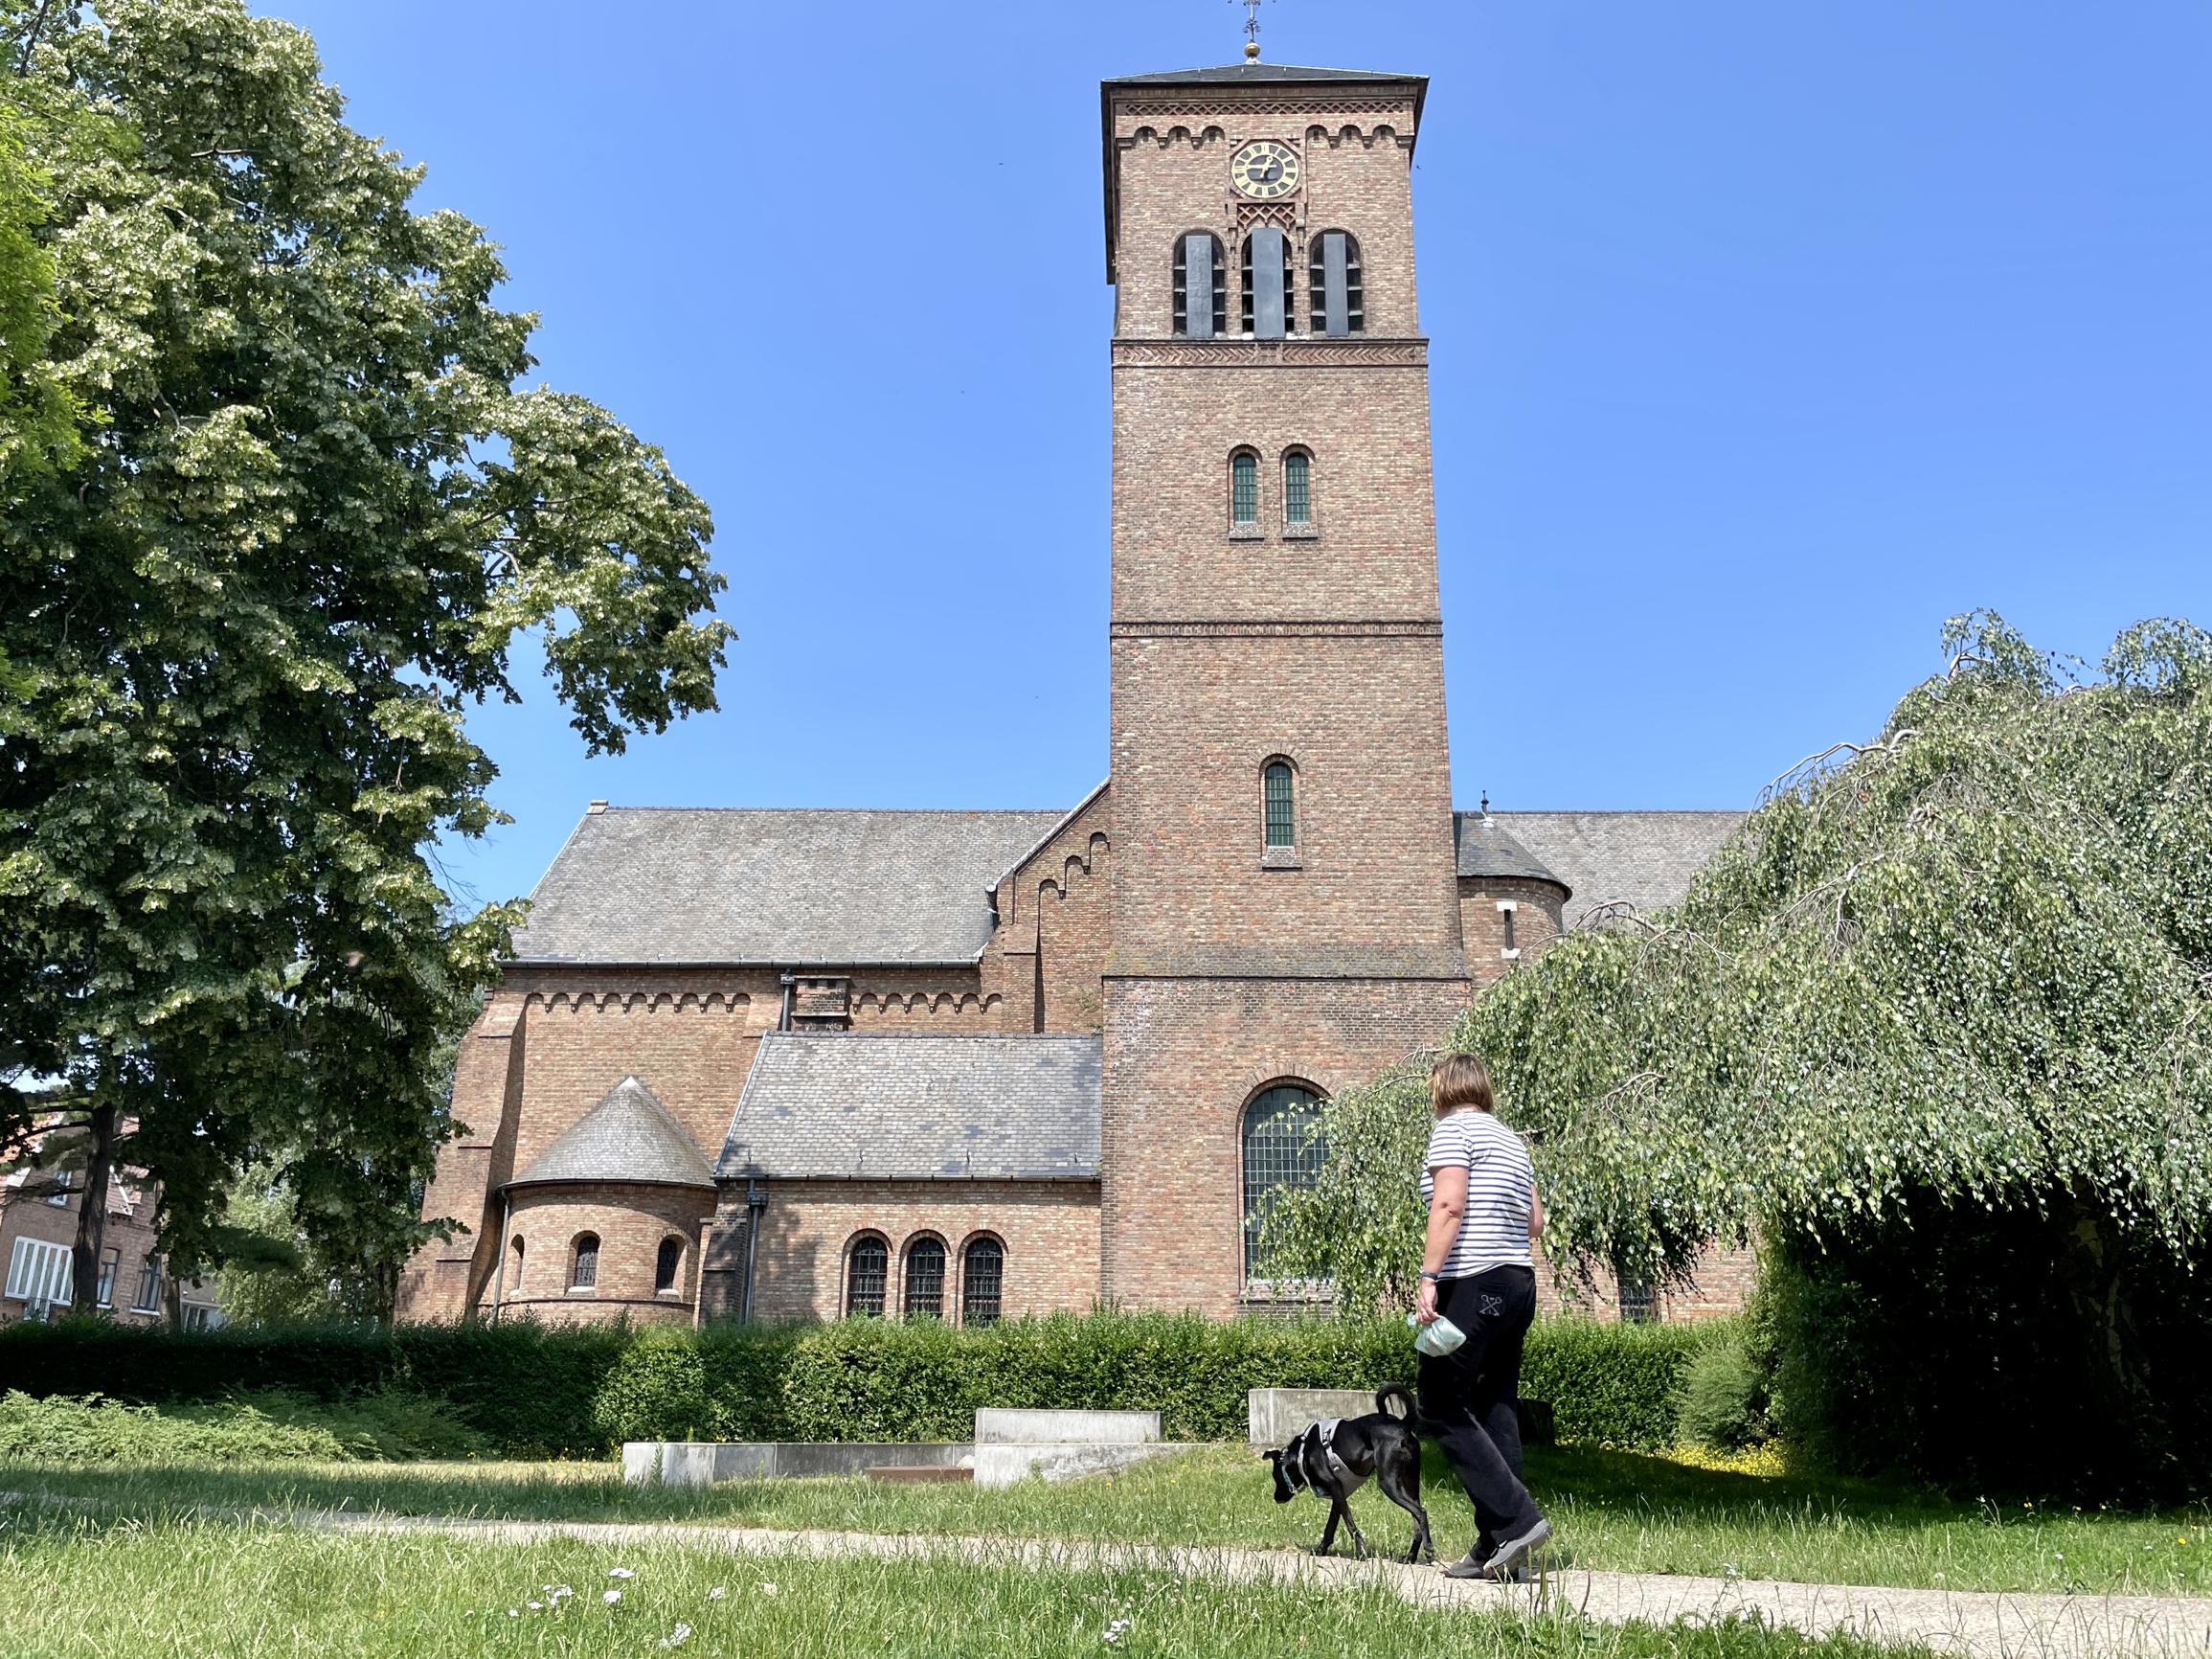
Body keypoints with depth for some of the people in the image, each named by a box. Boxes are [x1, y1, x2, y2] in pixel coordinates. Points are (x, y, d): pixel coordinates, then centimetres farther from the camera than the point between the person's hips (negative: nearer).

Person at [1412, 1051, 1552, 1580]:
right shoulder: (1511, 1139, 19)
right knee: (1494, 1411, 8)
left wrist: (1428, 1277, -19)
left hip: (1474, 1284, -9)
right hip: (1519, 1282, 9)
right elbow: (1535, 1222, 19)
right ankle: (1496, 1548, 8)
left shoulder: (1453, 1129, -5)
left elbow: (1449, 1205, -17)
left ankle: (1518, 1518, -11)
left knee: (1440, 1404, -4)